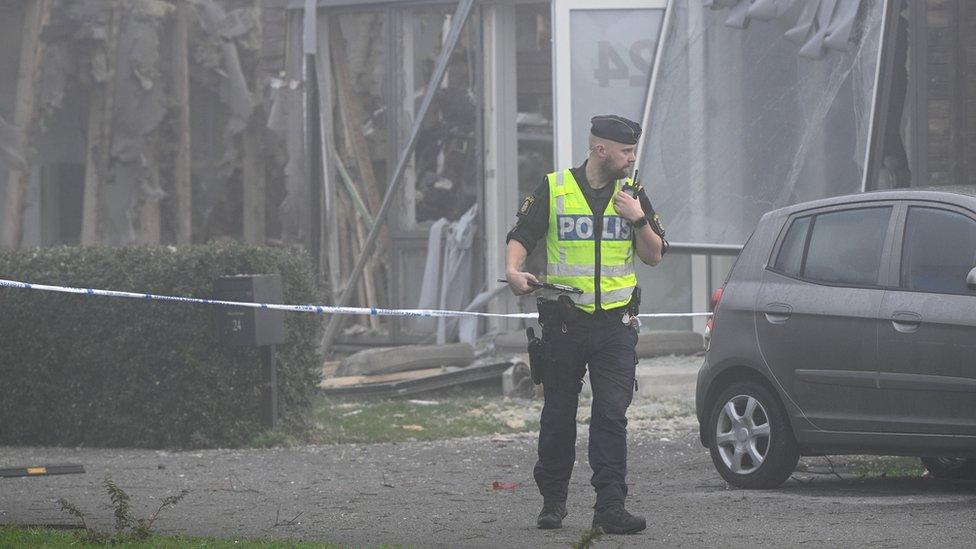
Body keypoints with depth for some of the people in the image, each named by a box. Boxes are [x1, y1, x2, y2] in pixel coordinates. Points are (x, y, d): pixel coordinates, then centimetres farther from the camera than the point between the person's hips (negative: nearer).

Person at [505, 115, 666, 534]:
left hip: (615, 324, 1)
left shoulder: (632, 193, 9)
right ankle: (552, 501, 21)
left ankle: (610, 507, -10)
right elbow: (521, 237, 0)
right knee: (558, 416, 7)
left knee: (612, 414, -8)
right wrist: (513, 270, -19)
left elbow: (654, 256, 9)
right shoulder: (553, 190, 1)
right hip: (564, 322, -1)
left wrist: (638, 219, -7)